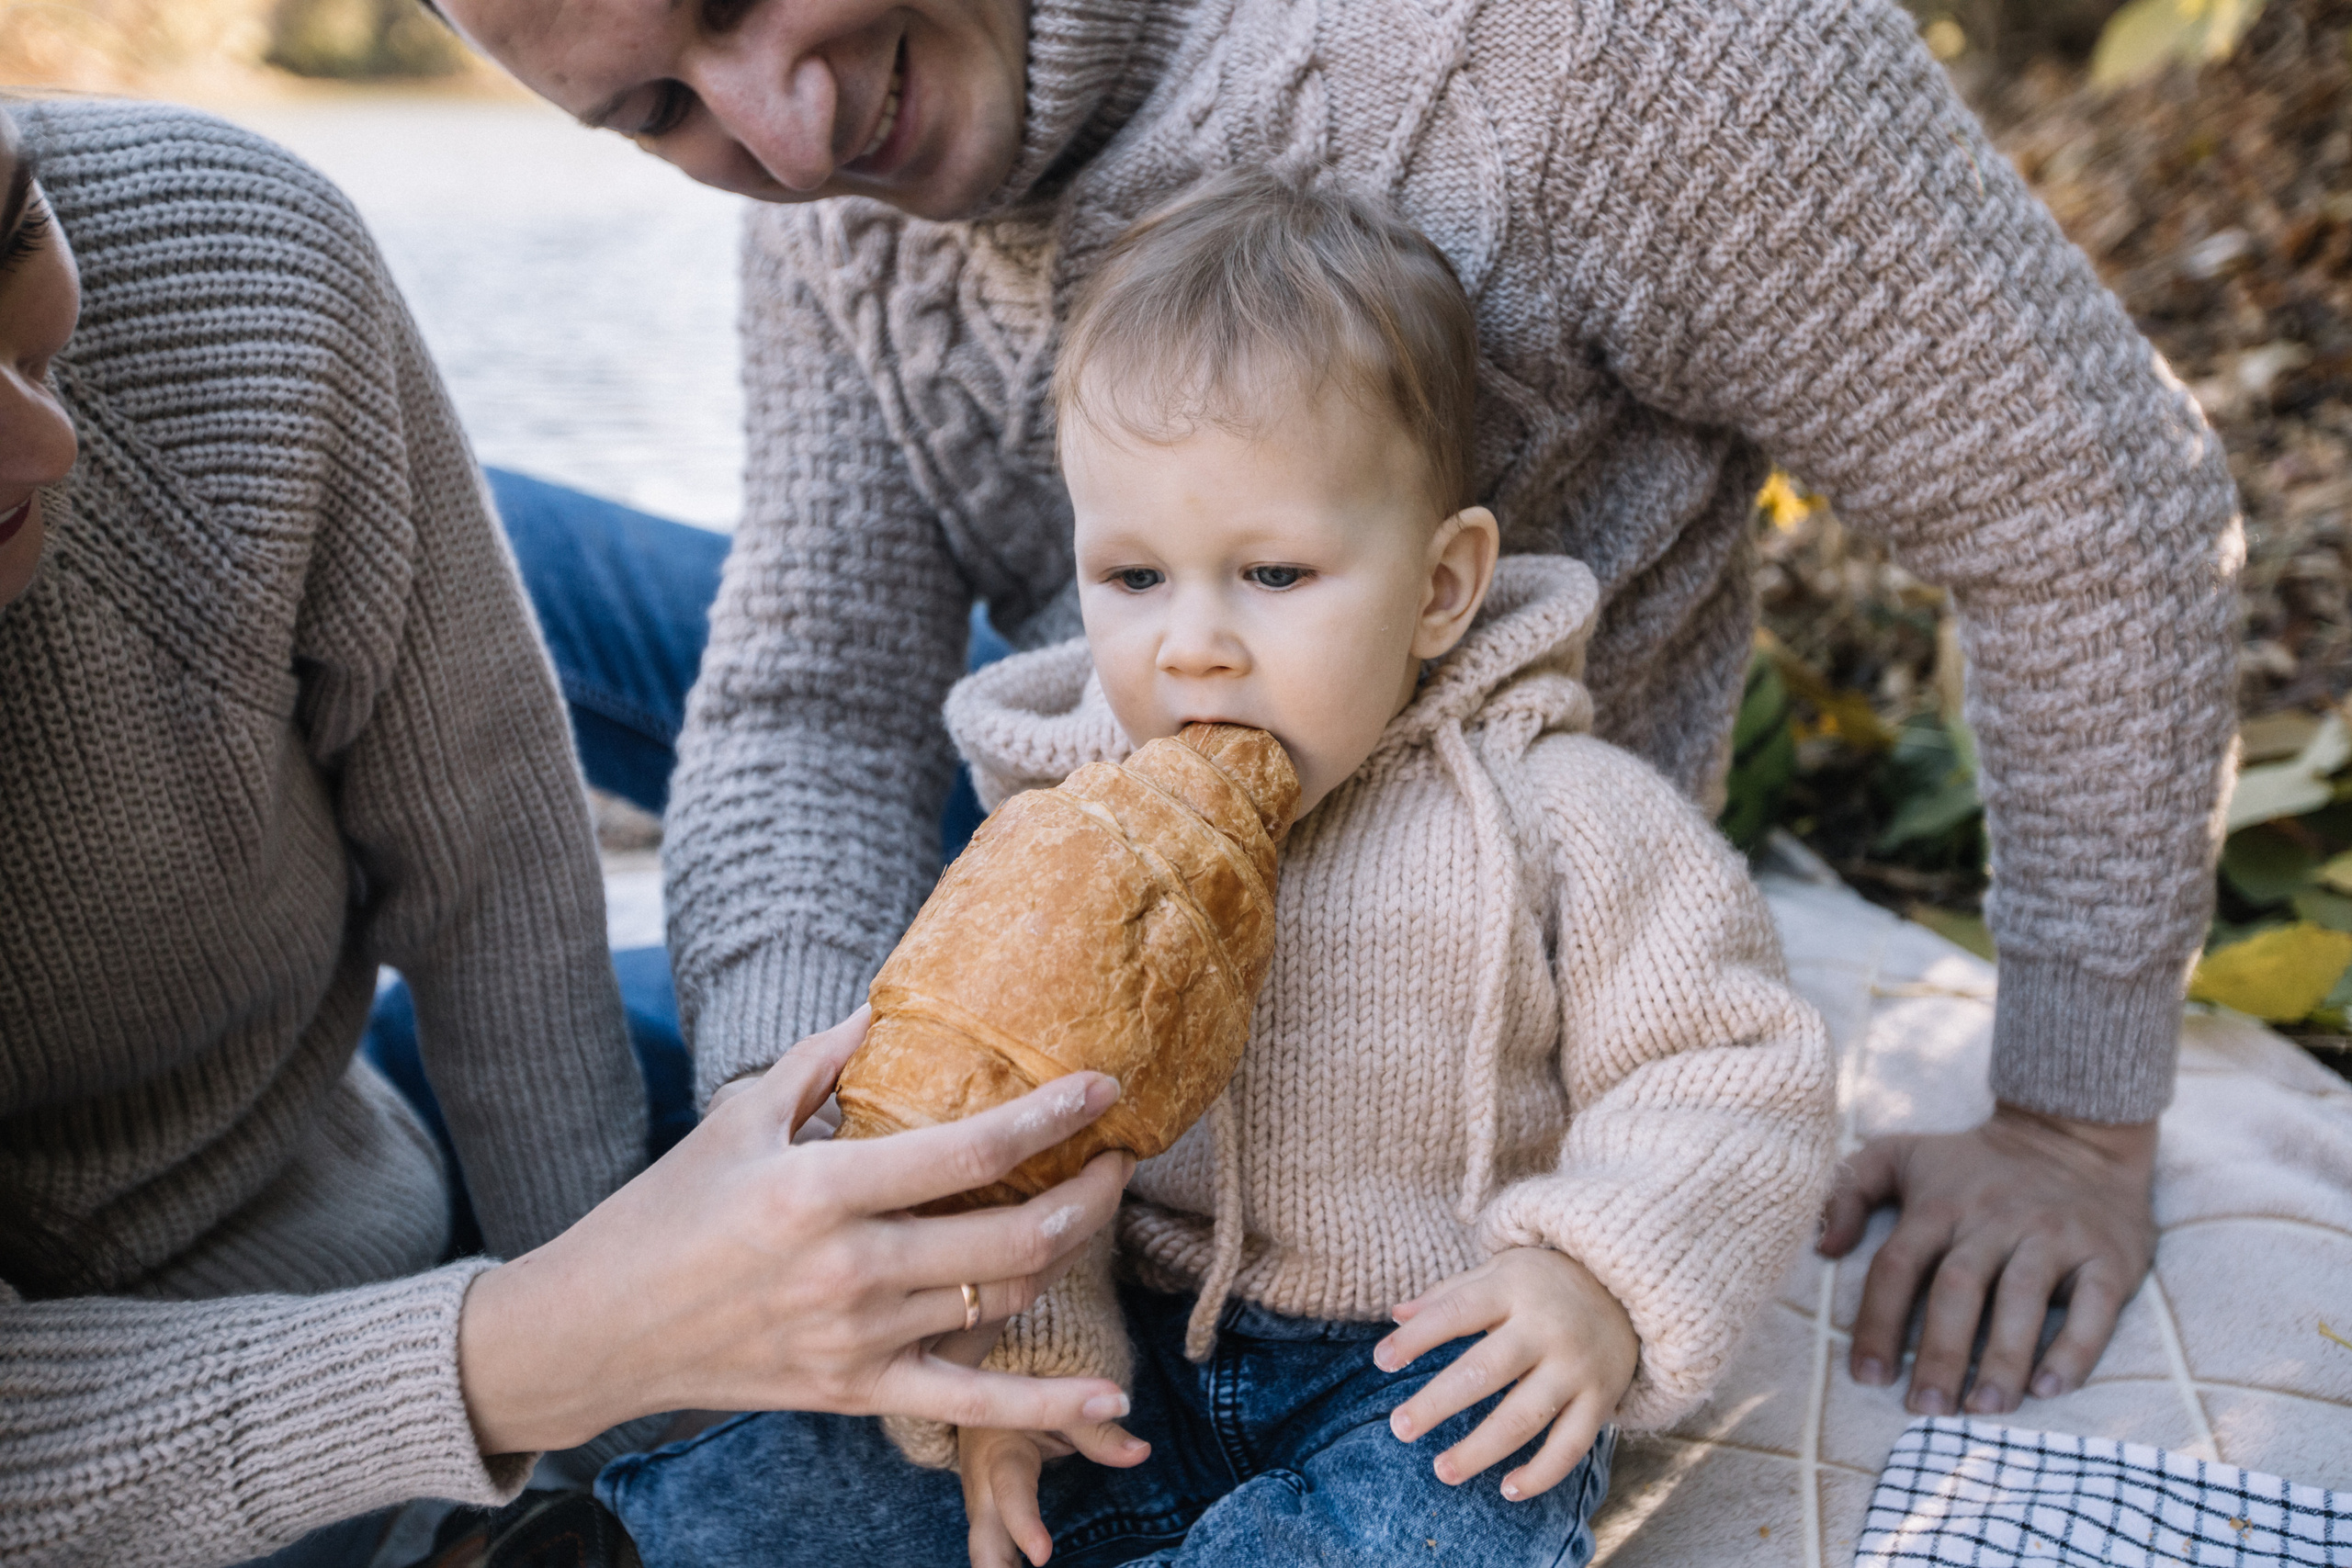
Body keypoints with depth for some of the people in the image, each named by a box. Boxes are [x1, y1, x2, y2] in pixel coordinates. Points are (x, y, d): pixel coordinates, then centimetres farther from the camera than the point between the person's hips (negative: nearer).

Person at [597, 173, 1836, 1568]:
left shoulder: (1555, 819, -10)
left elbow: (1732, 1078, -5)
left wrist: (1601, 1281, -21)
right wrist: (1014, 1340, -14)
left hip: (1431, 1369, -1)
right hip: (1132, 1355, 2)